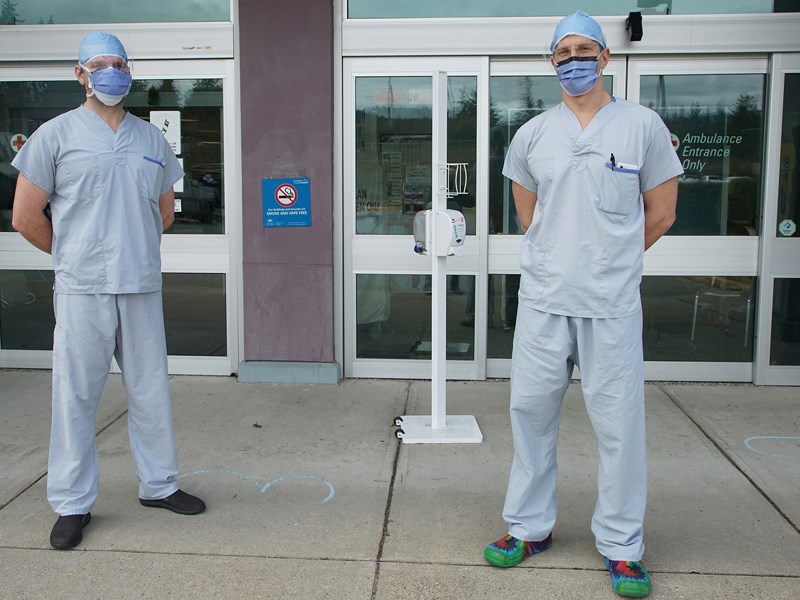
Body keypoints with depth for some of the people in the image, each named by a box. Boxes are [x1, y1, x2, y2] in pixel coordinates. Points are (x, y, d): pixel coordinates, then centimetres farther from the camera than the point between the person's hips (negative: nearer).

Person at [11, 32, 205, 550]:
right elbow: (25, 217, 1)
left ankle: (159, 485, 26)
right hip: (82, 292, -3)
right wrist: (74, 255, 9)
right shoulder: (56, 135, 1)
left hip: (143, 288, 4)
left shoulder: (152, 139, 13)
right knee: (76, 396, 2)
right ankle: (73, 504, 14)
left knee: (151, 392, 11)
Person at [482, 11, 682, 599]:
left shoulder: (643, 125, 1)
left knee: (619, 423, 0)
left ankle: (622, 545, 16)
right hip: (542, 301, 3)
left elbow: (660, 214, 5)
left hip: (612, 304, -3)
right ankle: (530, 527, 25)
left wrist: (607, 261, 10)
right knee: (531, 412, 9)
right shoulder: (532, 135, 8)